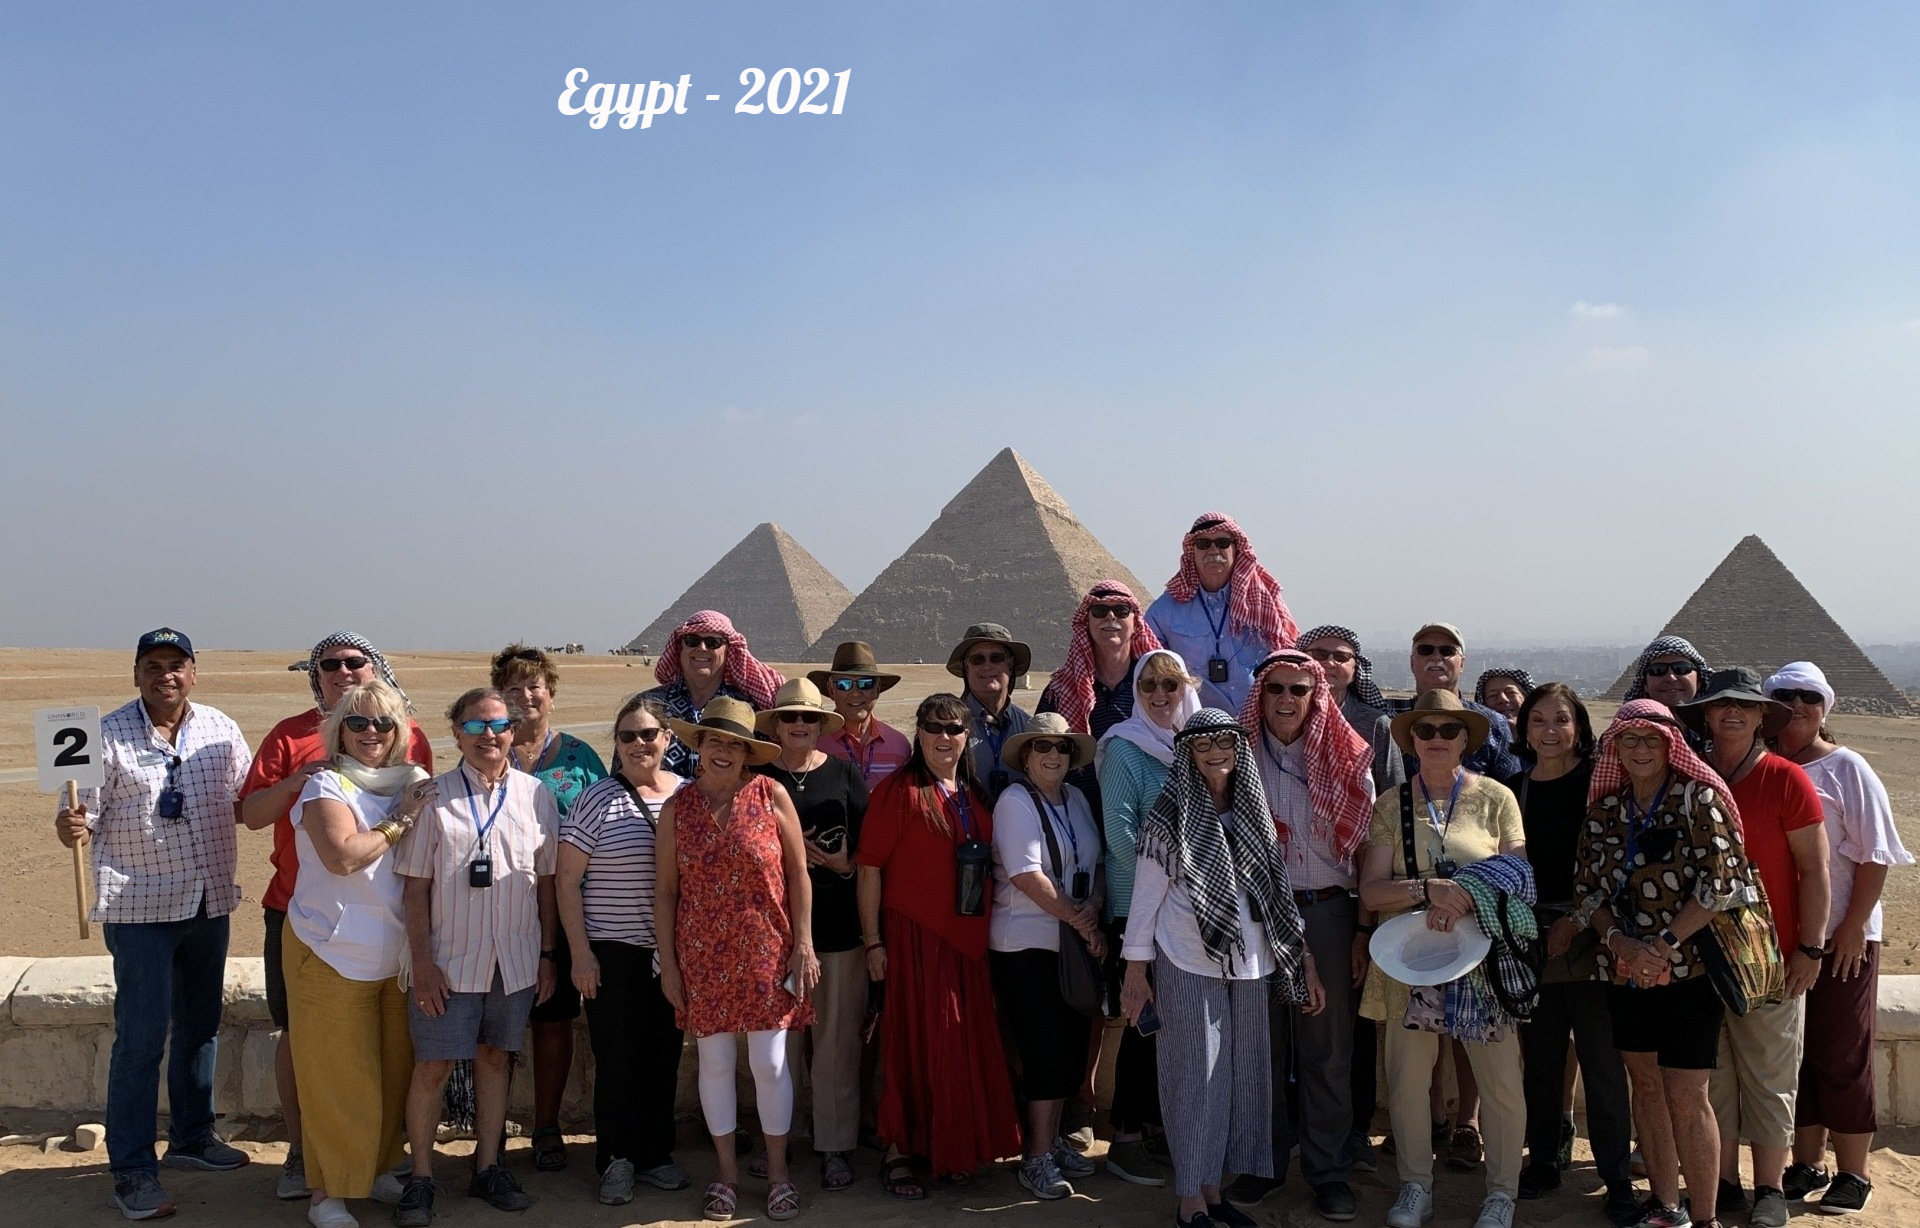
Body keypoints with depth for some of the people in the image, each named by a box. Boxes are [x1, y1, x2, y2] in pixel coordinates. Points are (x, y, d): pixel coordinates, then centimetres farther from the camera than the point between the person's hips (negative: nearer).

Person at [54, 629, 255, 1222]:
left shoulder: (219, 729, 3)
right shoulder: (108, 735, -8)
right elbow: (86, 814, -10)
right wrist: (70, 828, -30)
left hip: (209, 900, 5)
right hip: (140, 905, -5)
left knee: (200, 1024, 16)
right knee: (142, 1035, -4)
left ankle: (192, 1136, 33)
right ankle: (131, 1169, 6)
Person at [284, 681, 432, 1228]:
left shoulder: (414, 782, 7)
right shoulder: (327, 785, -10)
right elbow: (343, 856, -25)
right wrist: (398, 822, -16)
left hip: (397, 953, 6)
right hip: (334, 953, -5)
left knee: (394, 1069, 13)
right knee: (338, 1076, 2)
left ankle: (378, 1169, 31)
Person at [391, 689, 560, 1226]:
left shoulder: (537, 796, 2)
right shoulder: (433, 796, -4)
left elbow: (547, 881, 6)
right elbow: (415, 886, -4)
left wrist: (547, 954, 6)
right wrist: (422, 961, -8)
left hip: (515, 960, 2)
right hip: (449, 960, -2)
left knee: (494, 1059, 13)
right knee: (433, 1066, 2)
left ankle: (488, 1168, 25)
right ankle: (420, 1178, 16)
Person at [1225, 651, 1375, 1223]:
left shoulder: (1346, 761, 2)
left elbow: (1367, 849, 3)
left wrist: (1363, 931, -2)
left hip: (1327, 913, 0)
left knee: (1328, 1047, 5)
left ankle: (1328, 1170, 16)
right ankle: (1264, 1161, 21)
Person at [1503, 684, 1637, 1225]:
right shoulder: (1513, 786, 9)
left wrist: (1576, 921, -12)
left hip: (1588, 938, -3)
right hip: (1530, 938, 3)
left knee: (1602, 1063, -1)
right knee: (1540, 1058, 9)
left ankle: (1618, 1179, 9)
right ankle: (1542, 1161, 24)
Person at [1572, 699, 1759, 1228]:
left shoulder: (1699, 797, -6)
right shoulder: (1604, 808, 8)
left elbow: (1720, 881, -14)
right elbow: (1587, 887, 7)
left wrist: (1665, 944, -17)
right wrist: (1619, 941, -10)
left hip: (1686, 966, -5)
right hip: (1623, 968, 5)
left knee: (1686, 1095, -5)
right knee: (1646, 1084, 11)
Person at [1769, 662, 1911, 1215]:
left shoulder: (1845, 768, -4)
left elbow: (1876, 856, -7)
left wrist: (1853, 927, -13)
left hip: (1841, 938, -4)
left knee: (1843, 1056, 3)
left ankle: (1852, 1175, 14)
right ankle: (1807, 1165, 22)